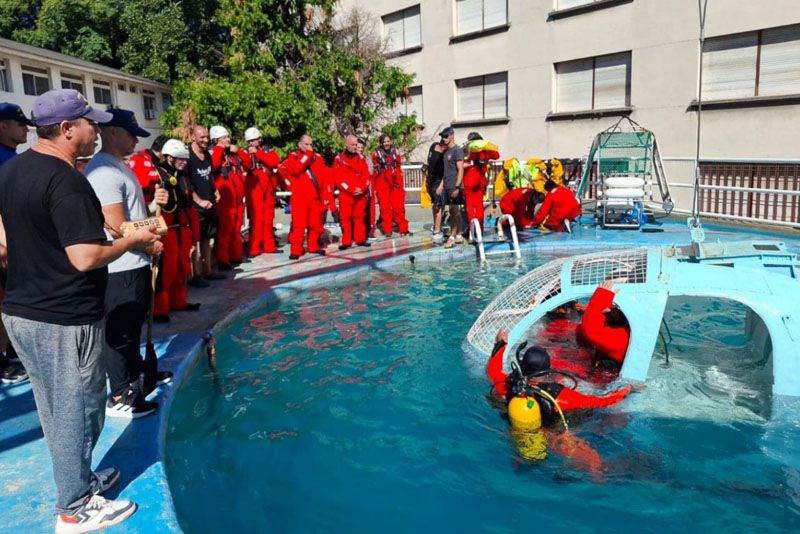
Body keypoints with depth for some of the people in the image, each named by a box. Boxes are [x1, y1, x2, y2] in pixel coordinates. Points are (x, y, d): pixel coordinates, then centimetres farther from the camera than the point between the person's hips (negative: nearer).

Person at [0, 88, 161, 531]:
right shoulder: (65, 181, -21)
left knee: (54, 409, 20)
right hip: (64, 320, -9)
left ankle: (78, 479, 38)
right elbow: (86, 258, -25)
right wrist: (134, 241, -11)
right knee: (76, 411, 6)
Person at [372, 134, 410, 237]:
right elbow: (374, 171, 4)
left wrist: (401, 184, 16)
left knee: (399, 206, 2)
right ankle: (387, 230, 6)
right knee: (385, 207, 0)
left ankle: (403, 229, 10)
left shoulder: (395, 152, 9)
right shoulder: (376, 154, 0)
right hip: (382, 183, -2)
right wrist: (374, 186, 2)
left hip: (396, 183, 2)